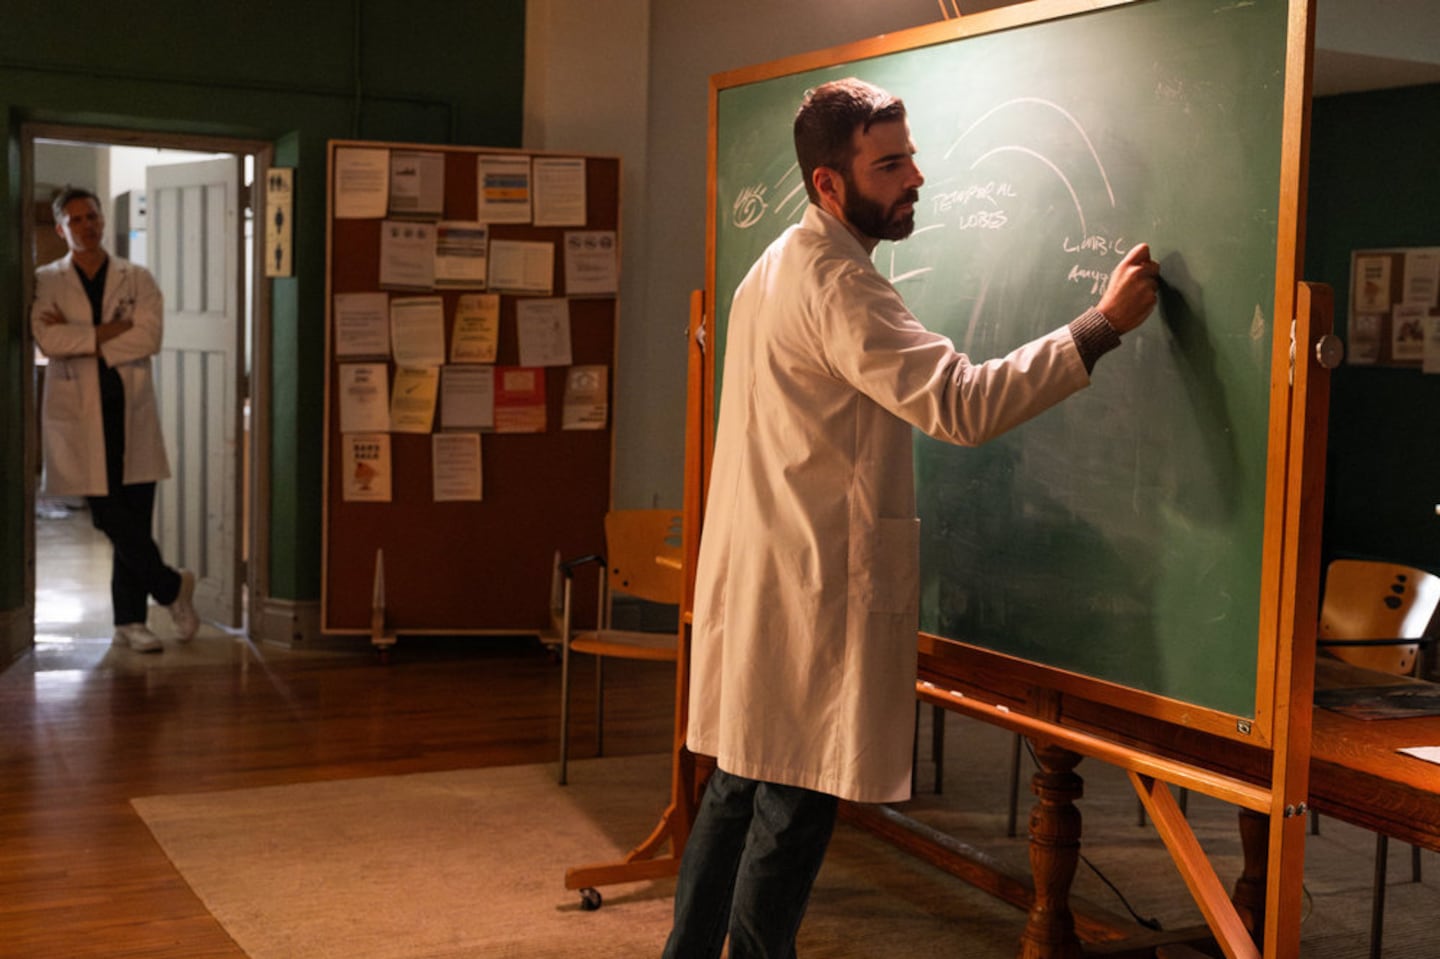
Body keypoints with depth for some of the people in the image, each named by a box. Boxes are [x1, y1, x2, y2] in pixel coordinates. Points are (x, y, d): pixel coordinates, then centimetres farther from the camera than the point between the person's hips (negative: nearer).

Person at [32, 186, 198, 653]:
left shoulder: (137, 279, 8)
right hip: (79, 416, -1)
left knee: (134, 520, 3)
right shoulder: (45, 282, 5)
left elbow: (149, 338, -8)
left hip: (131, 412, 1)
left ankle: (129, 620, 15)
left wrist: (81, 338, -10)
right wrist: (115, 328, -11)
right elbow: (49, 340, -12)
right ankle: (171, 586, 16)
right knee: (111, 518, -5)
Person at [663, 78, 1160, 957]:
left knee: (740, 787, 16)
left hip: (757, 582, 10)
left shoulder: (779, 267, 15)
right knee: (797, 807, -1)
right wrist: (1106, 323, -25)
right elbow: (961, 404, -28)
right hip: (814, 590, -10)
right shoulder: (837, 285, -18)